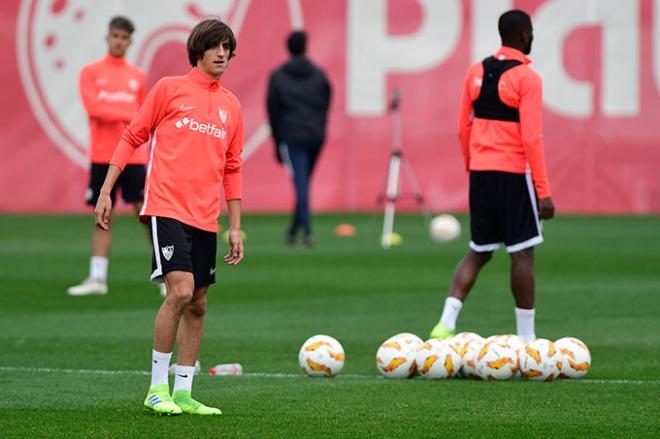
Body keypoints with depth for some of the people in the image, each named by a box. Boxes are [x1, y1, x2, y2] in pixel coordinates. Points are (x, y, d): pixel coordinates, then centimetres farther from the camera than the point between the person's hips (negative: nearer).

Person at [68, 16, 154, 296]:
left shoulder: (138, 76, 9)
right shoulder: (91, 73, 3)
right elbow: (93, 108, -11)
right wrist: (130, 115, -14)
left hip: (132, 157, 0)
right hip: (102, 156, 0)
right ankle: (97, 279, 7)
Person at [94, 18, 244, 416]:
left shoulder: (231, 107, 13)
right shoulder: (170, 89, 1)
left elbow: (232, 169, 18)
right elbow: (133, 137, 4)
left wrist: (236, 227, 14)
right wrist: (106, 191, -1)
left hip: (205, 218, 5)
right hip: (168, 207, -5)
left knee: (198, 305, 6)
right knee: (181, 290, -18)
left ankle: (183, 393, 13)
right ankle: (157, 387, -9)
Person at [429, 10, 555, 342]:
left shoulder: (476, 73, 9)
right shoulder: (527, 78, -11)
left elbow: (463, 128, 13)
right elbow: (532, 139, -15)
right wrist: (544, 191, -14)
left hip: (480, 173, 6)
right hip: (514, 174, -6)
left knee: (478, 252, 13)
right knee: (522, 252, 1)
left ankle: (446, 323, -2)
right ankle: (526, 337, 4)